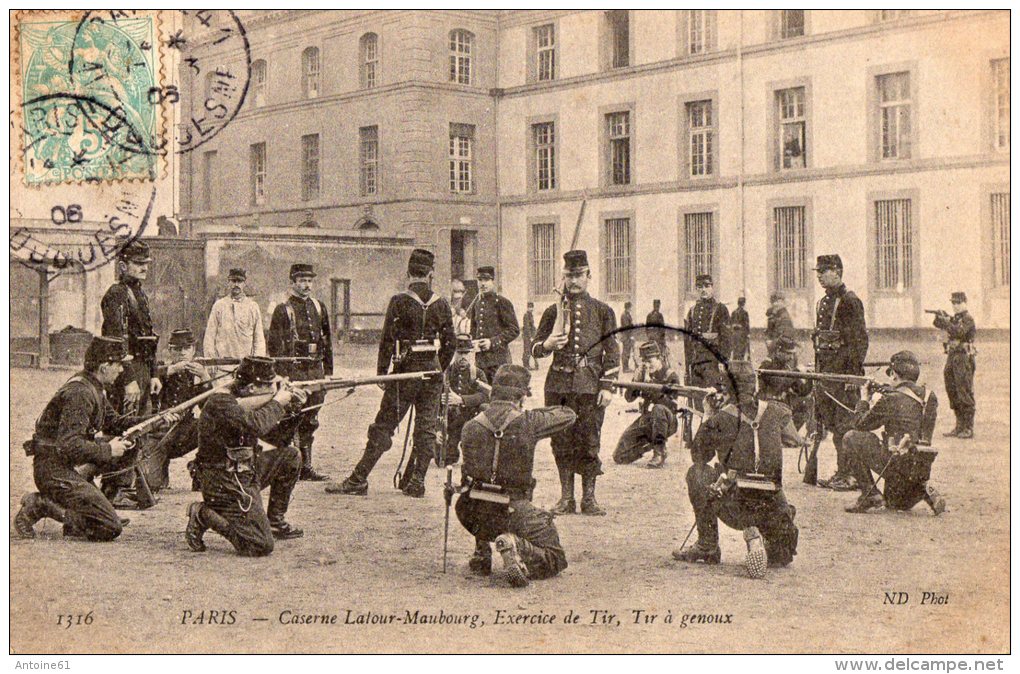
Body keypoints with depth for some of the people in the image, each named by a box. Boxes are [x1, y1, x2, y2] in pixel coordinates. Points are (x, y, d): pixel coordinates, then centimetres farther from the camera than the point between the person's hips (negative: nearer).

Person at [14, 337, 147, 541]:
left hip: (65, 465, 10)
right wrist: (107, 450, -17)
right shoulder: (80, 393, -20)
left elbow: (113, 422, 22)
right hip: (54, 469, -10)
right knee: (110, 528, -15)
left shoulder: (94, 388, 11)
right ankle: (39, 506, -8)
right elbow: (69, 445, -28)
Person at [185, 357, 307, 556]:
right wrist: (277, 403, -18)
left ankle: (276, 521, 17)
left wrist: (289, 398, 2)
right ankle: (204, 516, -1)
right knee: (261, 546, -14)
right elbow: (256, 425, -36)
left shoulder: (243, 399, 7)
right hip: (226, 485, -9)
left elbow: (276, 433, 18)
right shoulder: (220, 403, -21)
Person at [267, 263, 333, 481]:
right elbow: (274, 345, -6)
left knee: (310, 421, 9)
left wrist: (328, 371, 13)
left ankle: (306, 467, 14)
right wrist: (280, 375, -12)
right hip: (294, 371, -5)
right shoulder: (283, 310, -2)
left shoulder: (319, 308, 14)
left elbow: (327, 341, 18)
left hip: (316, 370, 5)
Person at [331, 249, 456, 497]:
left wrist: (381, 373, -1)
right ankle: (416, 482, 9)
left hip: (406, 371, -3)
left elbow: (388, 340, -9)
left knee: (383, 427, -1)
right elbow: (450, 343, 8)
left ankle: (358, 480, -1)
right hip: (432, 371, 3)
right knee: (426, 428, 8)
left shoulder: (399, 302, -7)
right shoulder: (441, 304, 4)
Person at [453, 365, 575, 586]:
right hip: (510, 513, -4)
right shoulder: (527, 422, -9)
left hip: (471, 515, 4)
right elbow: (569, 416, 7)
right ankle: (515, 546, -19)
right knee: (555, 560, 8)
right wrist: (539, 413, 21)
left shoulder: (470, 426, 1)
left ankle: (482, 552, 24)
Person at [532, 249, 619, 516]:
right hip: (559, 383, 2)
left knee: (589, 442, -1)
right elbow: (535, 348, 14)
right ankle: (566, 497, 12)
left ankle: (589, 498, 8)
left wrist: (608, 386, -2)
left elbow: (612, 352, 6)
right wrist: (546, 345, -9)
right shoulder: (553, 311, 12)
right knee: (562, 442, 3)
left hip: (591, 384, -2)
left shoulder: (603, 311, 8)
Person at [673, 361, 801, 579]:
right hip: (773, 510, 4)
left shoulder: (719, 419, -3)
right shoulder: (775, 412, 5)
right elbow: (794, 440, 24)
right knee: (782, 555, 34)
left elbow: (699, 455, 14)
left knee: (697, 473, 20)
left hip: (735, 507, -4)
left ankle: (707, 547, 16)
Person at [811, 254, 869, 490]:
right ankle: (841, 473, 17)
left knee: (845, 425, -6)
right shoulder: (823, 302, 16)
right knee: (830, 422, 11)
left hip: (842, 369, -9)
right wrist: (817, 372, 18)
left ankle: (851, 475, -2)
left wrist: (853, 373, -19)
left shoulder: (850, 302, -10)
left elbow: (860, 340, -14)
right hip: (825, 370, 9)